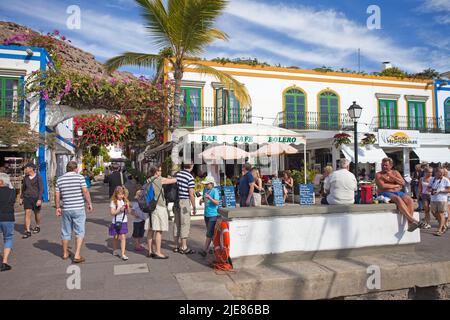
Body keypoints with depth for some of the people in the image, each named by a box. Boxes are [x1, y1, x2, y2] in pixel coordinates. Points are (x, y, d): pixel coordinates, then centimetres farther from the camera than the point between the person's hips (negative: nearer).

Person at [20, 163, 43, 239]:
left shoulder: (38, 177, -9)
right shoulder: (25, 178, 6)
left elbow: (41, 189, -11)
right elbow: (23, 188, 16)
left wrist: (39, 199, -18)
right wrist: (21, 198, 15)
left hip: (36, 198, -3)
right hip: (27, 198, 3)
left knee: (37, 213, 12)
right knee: (27, 213, -8)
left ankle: (38, 226, 34)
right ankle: (28, 231, -8)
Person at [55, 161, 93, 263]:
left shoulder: (59, 179, 6)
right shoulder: (80, 177, -6)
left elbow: (57, 195, 6)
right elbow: (85, 191, -12)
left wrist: (58, 207, 14)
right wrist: (89, 204, -3)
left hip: (66, 209, 4)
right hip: (78, 209, -4)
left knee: (66, 232, 16)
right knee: (79, 232, 3)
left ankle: (65, 253, 30)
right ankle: (77, 255, -3)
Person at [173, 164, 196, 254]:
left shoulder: (177, 174, 7)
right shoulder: (190, 177, -13)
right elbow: (191, 194, -14)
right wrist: (194, 207, -7)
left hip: (176, 201, 7)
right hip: (185, 201, -7)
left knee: (177, 223, 12)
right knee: (185, 224, -1)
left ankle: (176, 246, 20)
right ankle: (184, 247, 3)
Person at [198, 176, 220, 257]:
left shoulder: (215, 191, -12)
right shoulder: (205, 190, 10)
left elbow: (217, 202, -19)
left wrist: (209, 197, -31)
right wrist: (202, 200, 2)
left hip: (213, 215, -8)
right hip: (206, 214, 8)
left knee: (209, 233, -8)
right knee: (210, 232, 15)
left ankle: (205, 250, -7)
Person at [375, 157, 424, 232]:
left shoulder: (395, 172, 17)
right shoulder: (378, 175, 4)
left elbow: (403, 183, 3)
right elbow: (383, 186, -13)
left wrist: (392, 177, -8)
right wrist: (396, 185, -4)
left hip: (397, 192, 5)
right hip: (385, 193, -5)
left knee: (409, 200, -23)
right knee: (398, 199, -34)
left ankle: (410, 223, -31)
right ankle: (412, 220, -36)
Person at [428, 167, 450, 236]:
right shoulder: (432, 179, 11)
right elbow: (428, 188, 14)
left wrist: (440, 191, -17)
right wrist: (431, 190, -8)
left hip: (442, 199, -5)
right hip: (433, 199, 6)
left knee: (441, 214, -4)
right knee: (434, 213, 11)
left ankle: (439, 230, 0)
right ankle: (444, 227, 30)